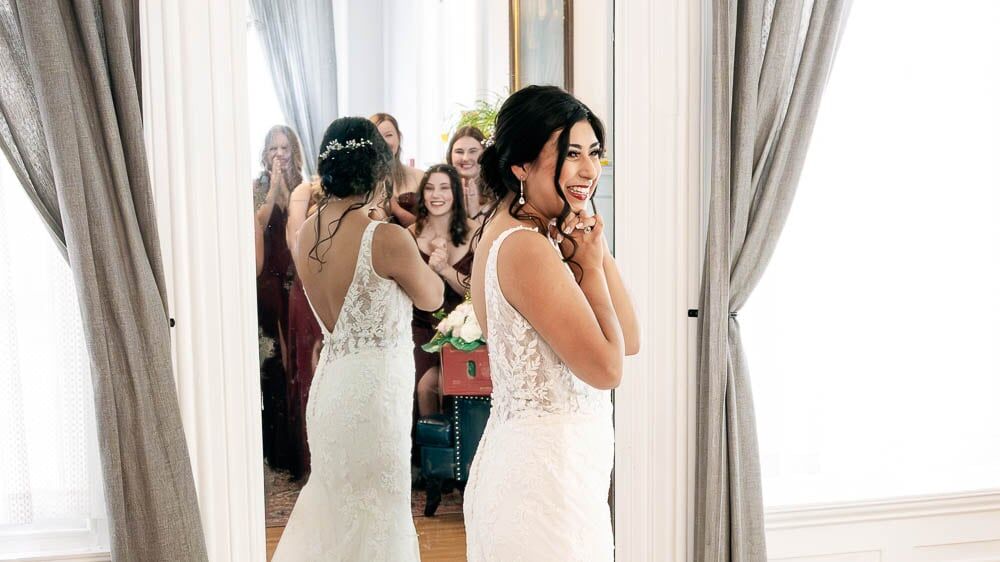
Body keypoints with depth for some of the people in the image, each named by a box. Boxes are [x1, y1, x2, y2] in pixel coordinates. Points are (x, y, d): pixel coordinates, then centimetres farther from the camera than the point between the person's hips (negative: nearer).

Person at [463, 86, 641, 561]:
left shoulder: (509, 231, 8)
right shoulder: (527, 248, -21)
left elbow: (628, 340, 6)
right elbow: (606, 369, -19)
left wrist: (596, 247, -4)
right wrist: (590, 263, -10)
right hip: (548, 467, -9)